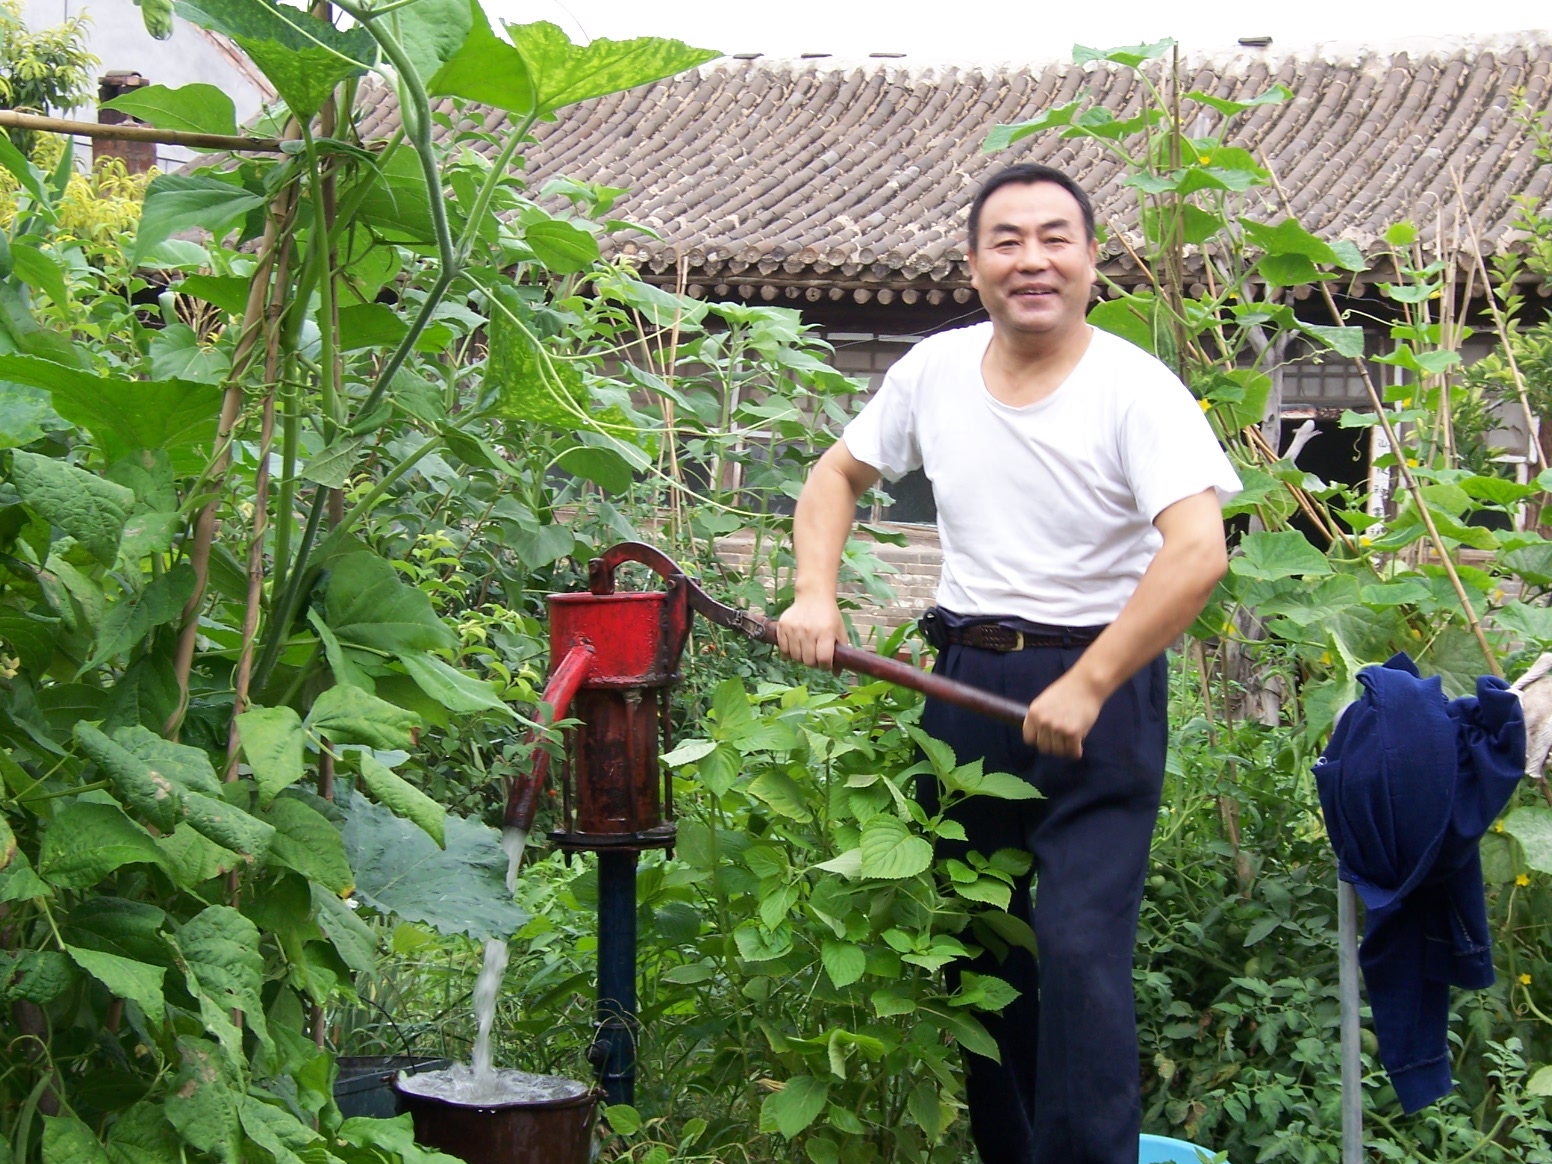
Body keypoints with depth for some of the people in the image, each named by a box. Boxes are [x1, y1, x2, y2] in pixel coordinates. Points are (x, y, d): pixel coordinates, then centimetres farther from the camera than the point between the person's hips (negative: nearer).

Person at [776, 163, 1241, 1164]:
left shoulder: (1137, 389, -13)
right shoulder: (936, 370, 4)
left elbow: (1198, 555, -24)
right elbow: (838, 475, 18)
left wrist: (1084, 689, -23)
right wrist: (815, 595, 1)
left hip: (1099, 681, -5)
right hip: (964, 681, 6)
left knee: (1080, 954, -14)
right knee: (977, 949, 13)